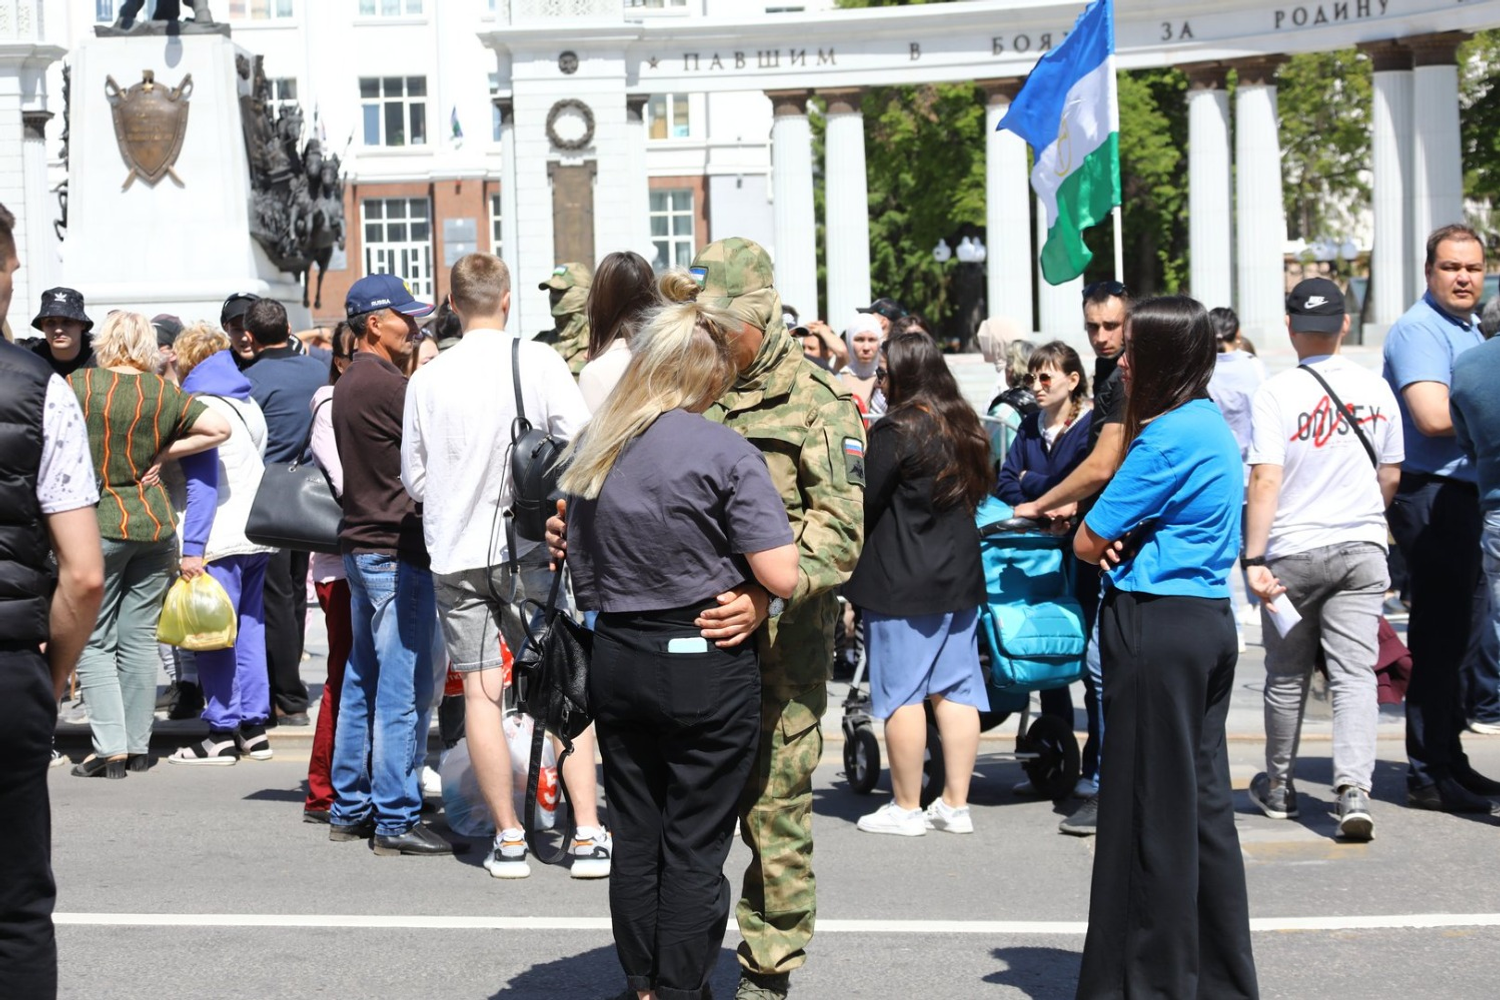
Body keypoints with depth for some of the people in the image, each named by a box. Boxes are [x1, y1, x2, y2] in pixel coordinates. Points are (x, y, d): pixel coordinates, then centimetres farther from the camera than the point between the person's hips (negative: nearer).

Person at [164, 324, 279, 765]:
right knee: (249, 629, 11)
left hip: (222, 542, -8)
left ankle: (222, 733, 1)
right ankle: (253, 728, 12)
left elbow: (202, 482, -15)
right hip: (258, 535, 8)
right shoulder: (249, 404, 16)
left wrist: (192, 548, -16)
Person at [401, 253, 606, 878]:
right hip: (530, 545, -1)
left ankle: (508, 838, 8)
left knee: (480, 692, 6)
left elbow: (414, 478, 7)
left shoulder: (427, 379, 1)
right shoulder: (537, 361, -6)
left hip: (455, 552, 2)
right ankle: (587, 834, 3)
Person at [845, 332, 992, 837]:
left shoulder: (897, 429, -14)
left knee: (901, 693, 1)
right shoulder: (964, 425, 9)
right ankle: (955, 804, 12)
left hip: (901, 581, -7)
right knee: (955, 689, 9)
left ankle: (906, 807, 6)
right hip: (959, 575, 7)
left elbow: (867, 502, -12)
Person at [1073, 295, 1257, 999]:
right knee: (1204, 800, 13)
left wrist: (1111, 541, 7)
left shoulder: (1168, 437, -17)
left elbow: (1088, 543, -13)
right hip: (1209, 622, 9)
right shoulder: (1212, 425, 13)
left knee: (1151, 805, -1)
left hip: (1157, 625, -9)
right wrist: (1126, 541, -2)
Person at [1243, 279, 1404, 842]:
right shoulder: (1376, 390, 2)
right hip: (1362, 548, 2)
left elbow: (1266, 482, -16)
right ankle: (1354, 788, -16)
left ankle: (1279, 788, 26)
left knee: (1287, 675, 12)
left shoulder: (1276, 394, -10)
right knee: (1355, 673, 0)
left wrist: (1254, 558, -16)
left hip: (1293, 552, -2)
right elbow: (1390, 477, 9)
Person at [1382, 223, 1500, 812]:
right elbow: (1434, 416, -25)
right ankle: (1429, 775, -3)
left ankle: (1448, 760, 24)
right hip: (1431, 495, -10)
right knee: (1438, 635, -8)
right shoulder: (1420, 329, -12)